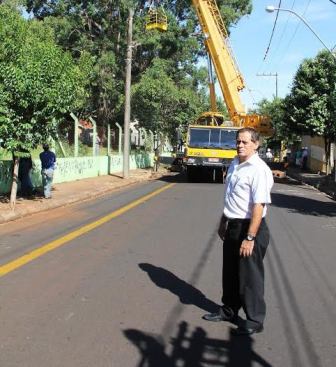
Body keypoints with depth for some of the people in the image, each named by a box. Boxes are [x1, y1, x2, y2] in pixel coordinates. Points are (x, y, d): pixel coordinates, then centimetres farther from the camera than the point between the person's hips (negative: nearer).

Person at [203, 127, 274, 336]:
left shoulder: (259, 170, -19)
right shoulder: (235, 165, 9)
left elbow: (258, 206, -25)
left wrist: (250, 238, -27)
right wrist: (223, 223, 24)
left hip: (250, 227, -8)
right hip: (233, 226, 8)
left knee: (250, 276, 4)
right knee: (230, 272, 20)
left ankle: (254, 321, 20)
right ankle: (229, 311, 38)